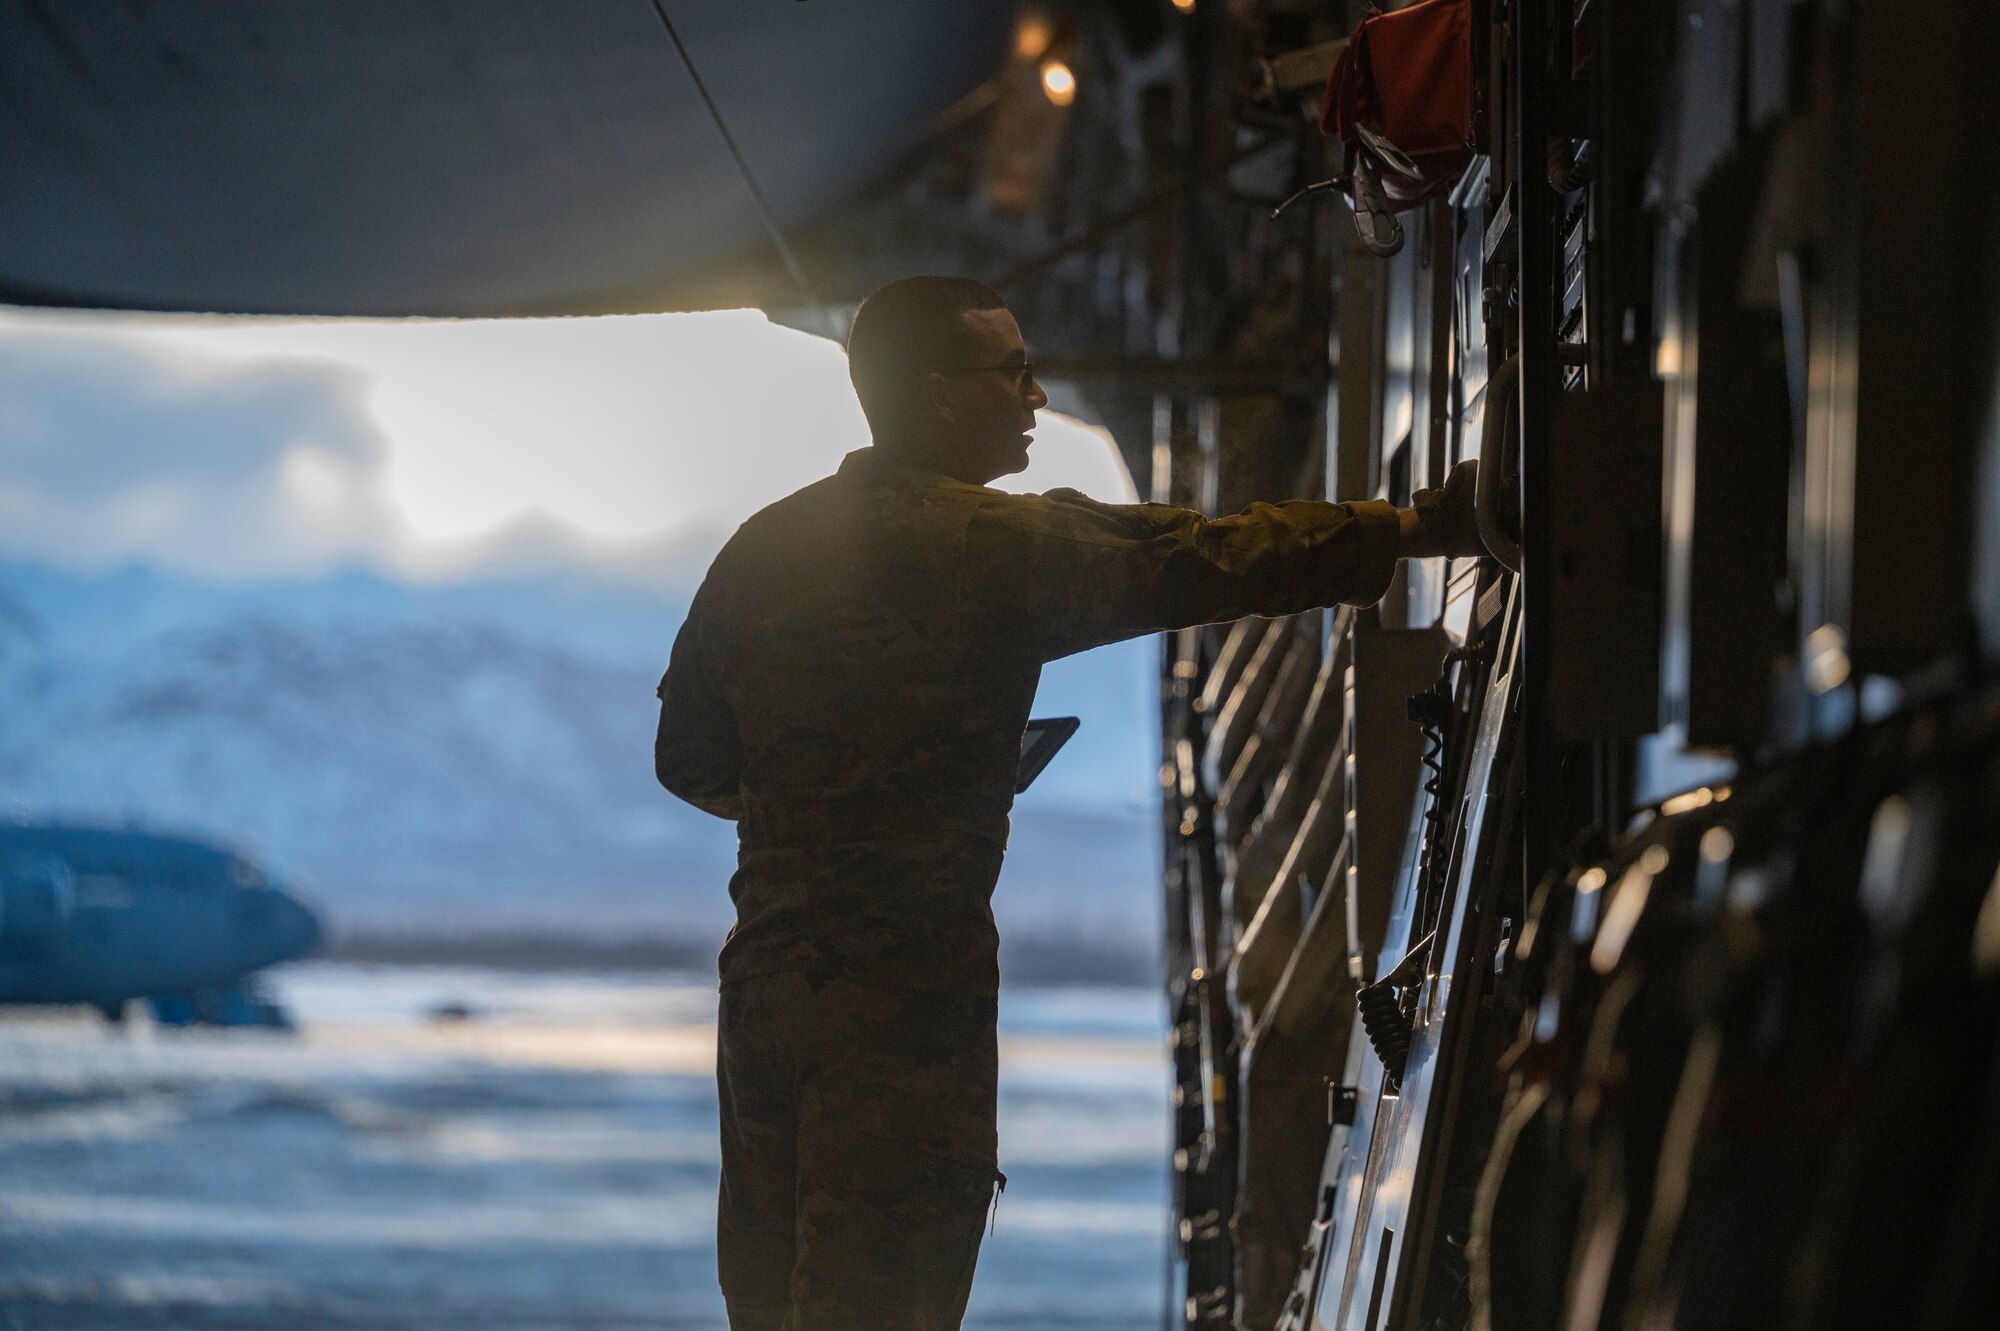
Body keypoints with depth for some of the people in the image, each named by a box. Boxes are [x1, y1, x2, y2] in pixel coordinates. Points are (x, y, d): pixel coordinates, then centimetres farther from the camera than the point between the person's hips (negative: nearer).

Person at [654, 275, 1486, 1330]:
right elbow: (1205, 561, -14)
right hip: (908, 990, -7)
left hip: (763, 969, 7)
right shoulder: (1002, 542, -11)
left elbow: (690, 760, 14)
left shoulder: (759, 549, 9)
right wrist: (1420, 527, -9)